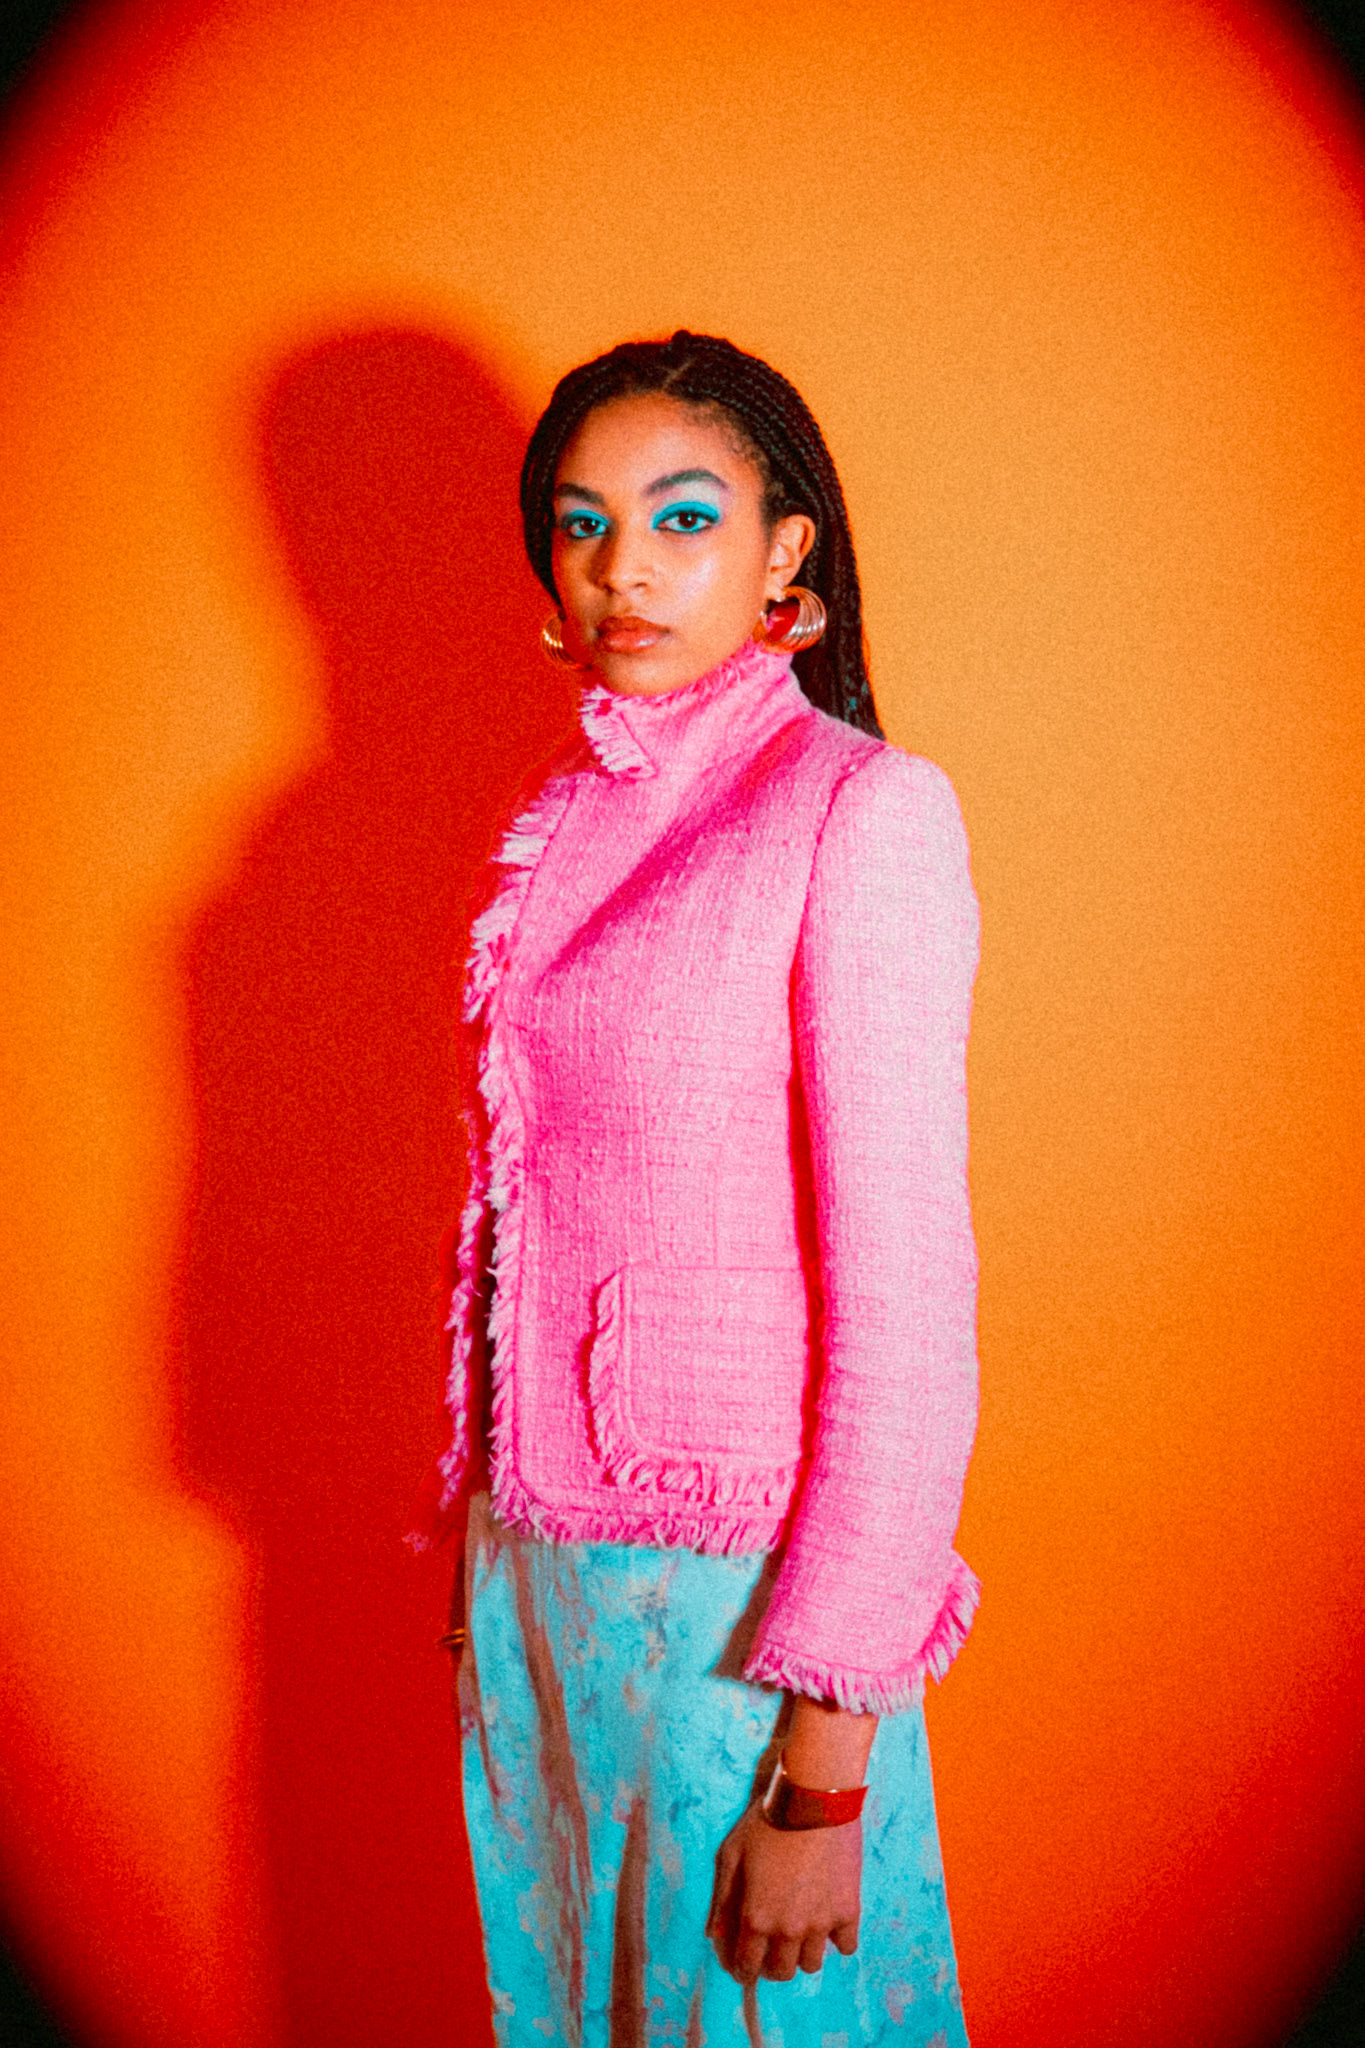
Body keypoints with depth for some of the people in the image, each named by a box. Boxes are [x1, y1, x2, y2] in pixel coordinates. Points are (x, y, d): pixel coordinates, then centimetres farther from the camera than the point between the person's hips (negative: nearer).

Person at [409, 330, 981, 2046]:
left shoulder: (863, 810, -13)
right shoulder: (564, 818, 7)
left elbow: (903, 1289, -16)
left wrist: (829, 1750, -17)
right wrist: (485, 1548, 14)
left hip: (742, 1580, -6)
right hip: (535, 1562, 6)